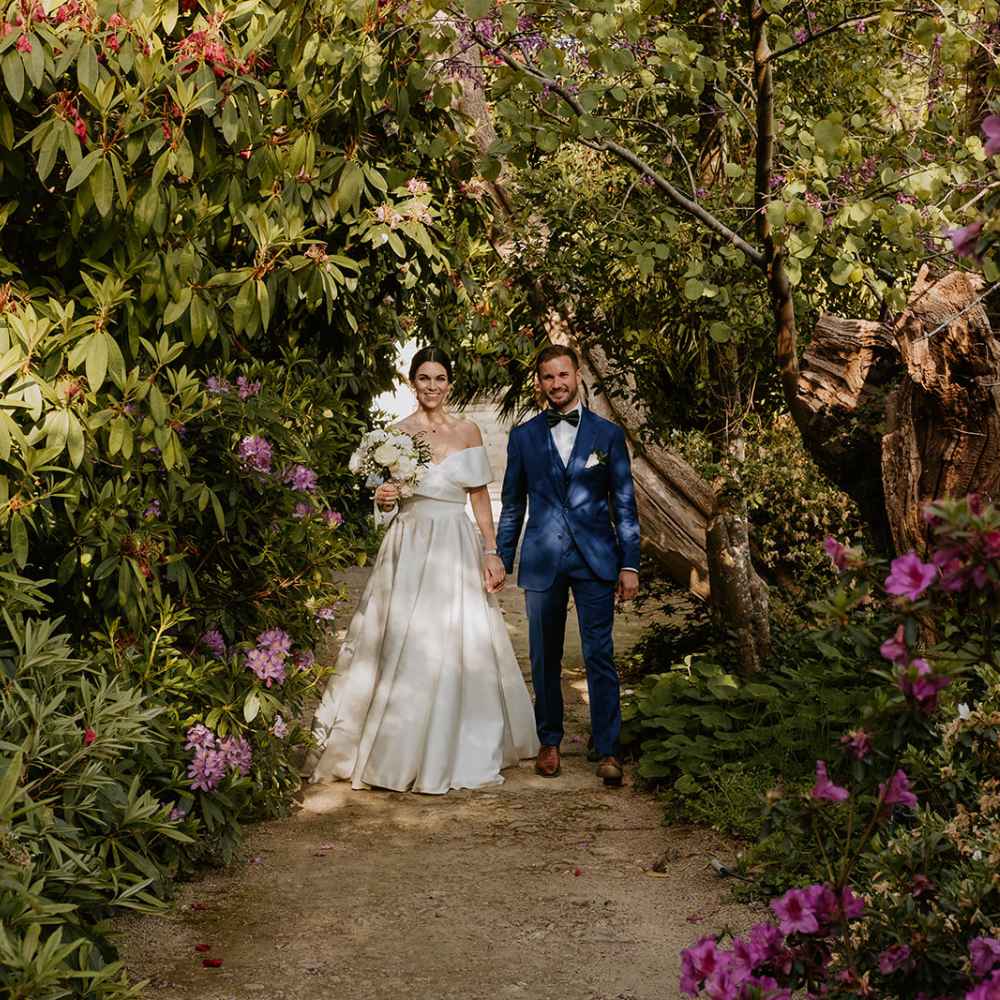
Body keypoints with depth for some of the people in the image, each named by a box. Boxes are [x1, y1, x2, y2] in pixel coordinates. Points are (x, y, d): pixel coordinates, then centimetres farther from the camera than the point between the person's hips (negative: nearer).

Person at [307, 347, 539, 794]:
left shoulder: (467, 432, 6)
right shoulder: (396, 433, 2)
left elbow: (481, 497, 7)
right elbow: (386, 500, 8)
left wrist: (491, 553, 0)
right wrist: (383, 499, -16)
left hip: (458, 550, 2)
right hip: (409, 549, -1)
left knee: (461, 650, 4)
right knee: (404, 648, -3)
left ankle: (456, 752, 18)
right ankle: (402, 752, 9)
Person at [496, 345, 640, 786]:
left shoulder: (607, 433, 4)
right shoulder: (523, 436, 7)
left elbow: (624, 503, 5)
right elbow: (512, 505, 12)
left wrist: (630, 564, 0)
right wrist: (501, 561, 8)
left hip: (595, 559, -1)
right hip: (542, 561, 2)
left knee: (600, 658, -3)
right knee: (545, 659, 8)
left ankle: (607, 750, 2)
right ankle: (549, 742, 21)